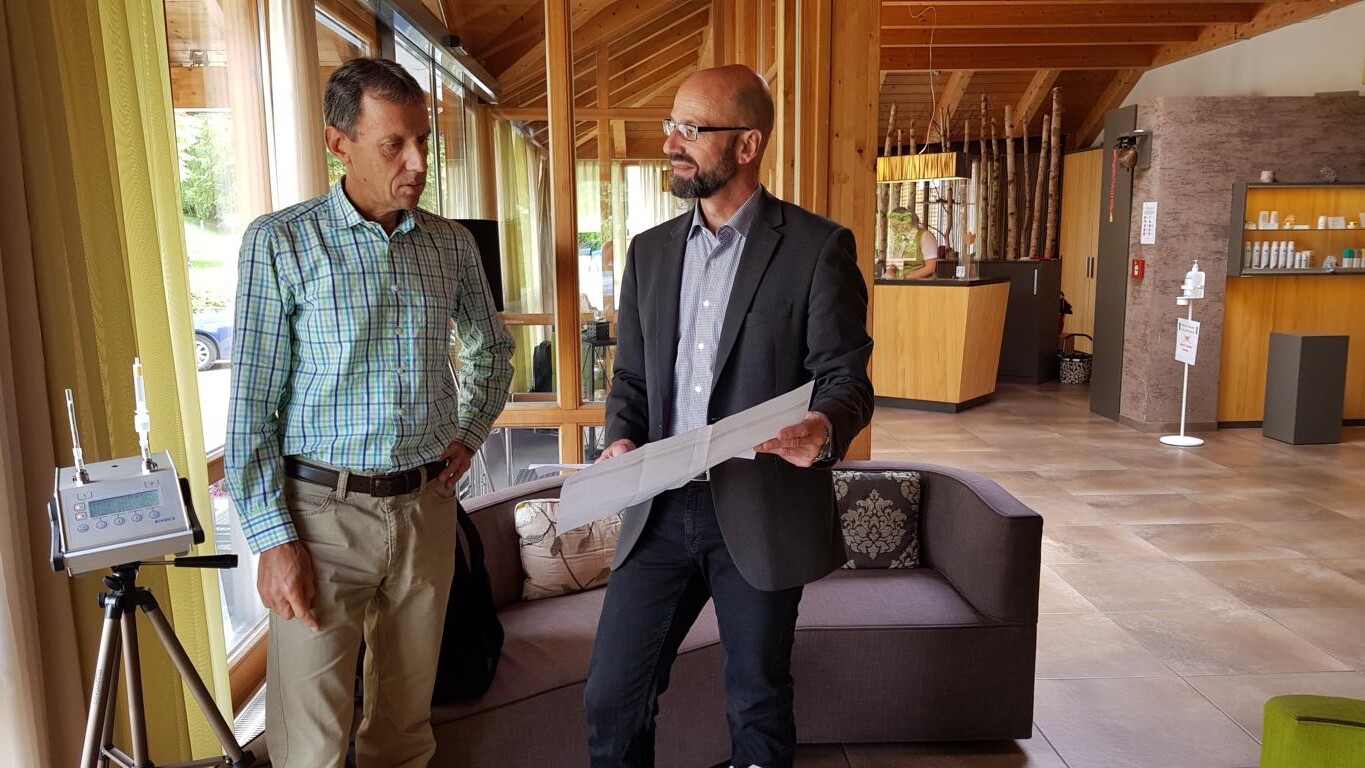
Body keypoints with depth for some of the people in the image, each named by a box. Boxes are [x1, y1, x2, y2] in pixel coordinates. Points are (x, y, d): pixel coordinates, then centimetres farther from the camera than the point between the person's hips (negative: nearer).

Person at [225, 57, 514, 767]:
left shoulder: (452, 244, 5)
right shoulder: (280, 242, -7)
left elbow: (492, 348, 22)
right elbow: (252, 406, -7)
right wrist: (273, 538, -11)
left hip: (427, 504, 4)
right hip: (325, 509, -3)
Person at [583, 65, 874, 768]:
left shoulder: (818, 247, -5)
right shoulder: (650, 251, 9)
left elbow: (846, 374, -7)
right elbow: (632, 377, 13)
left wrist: (825, 428, -29)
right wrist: (622, 440, -7)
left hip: (762, 514, -3)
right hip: (662, 508, 4)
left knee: (758, 706, 14)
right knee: (612, 696, 9)